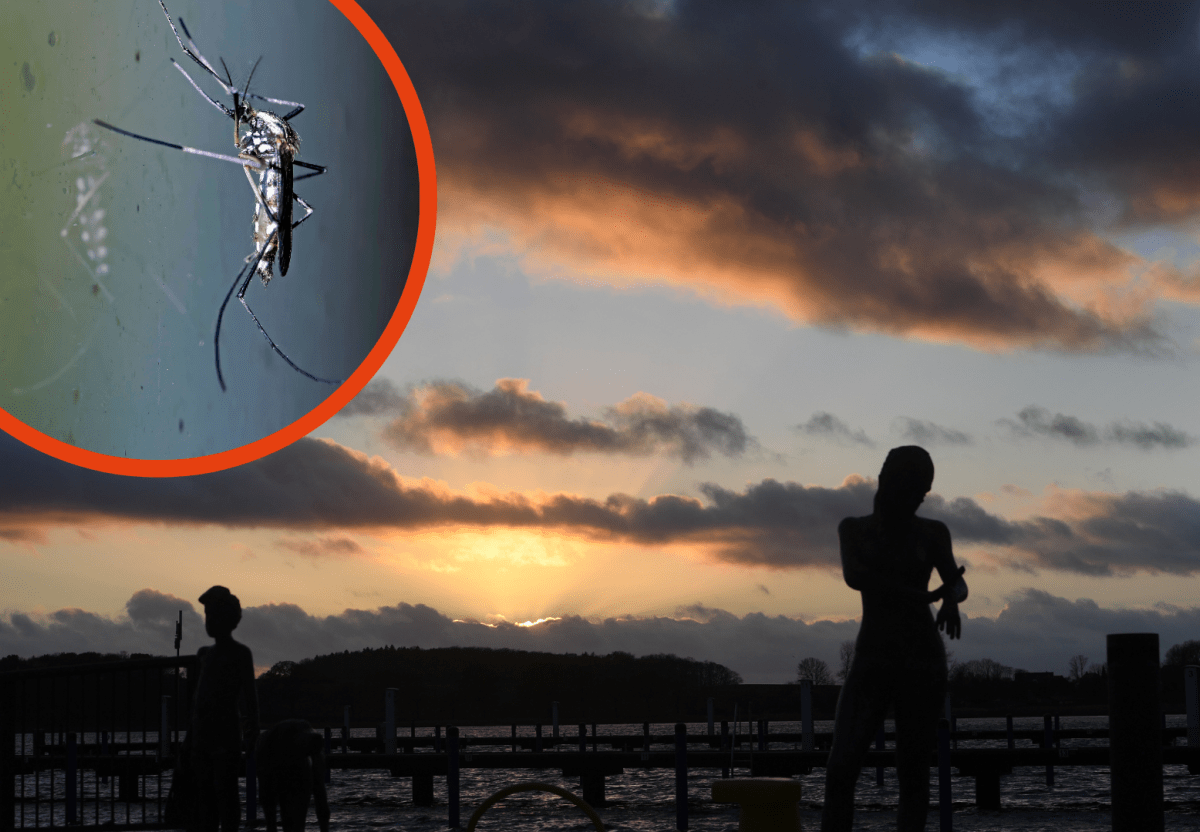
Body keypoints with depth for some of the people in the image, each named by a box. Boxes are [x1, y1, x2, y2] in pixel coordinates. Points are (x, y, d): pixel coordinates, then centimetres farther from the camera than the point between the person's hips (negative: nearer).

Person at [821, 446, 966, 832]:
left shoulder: (932, 534, 7)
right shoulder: (854, 528, 6)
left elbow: (958, 584, 0)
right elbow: (853, 576, -11)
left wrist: (952, 600, -24)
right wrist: (922, 596, -17)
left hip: (923, 662, 0)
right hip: (871, 660, 0)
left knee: (913, 774, -2)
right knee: (841, 768, -15)